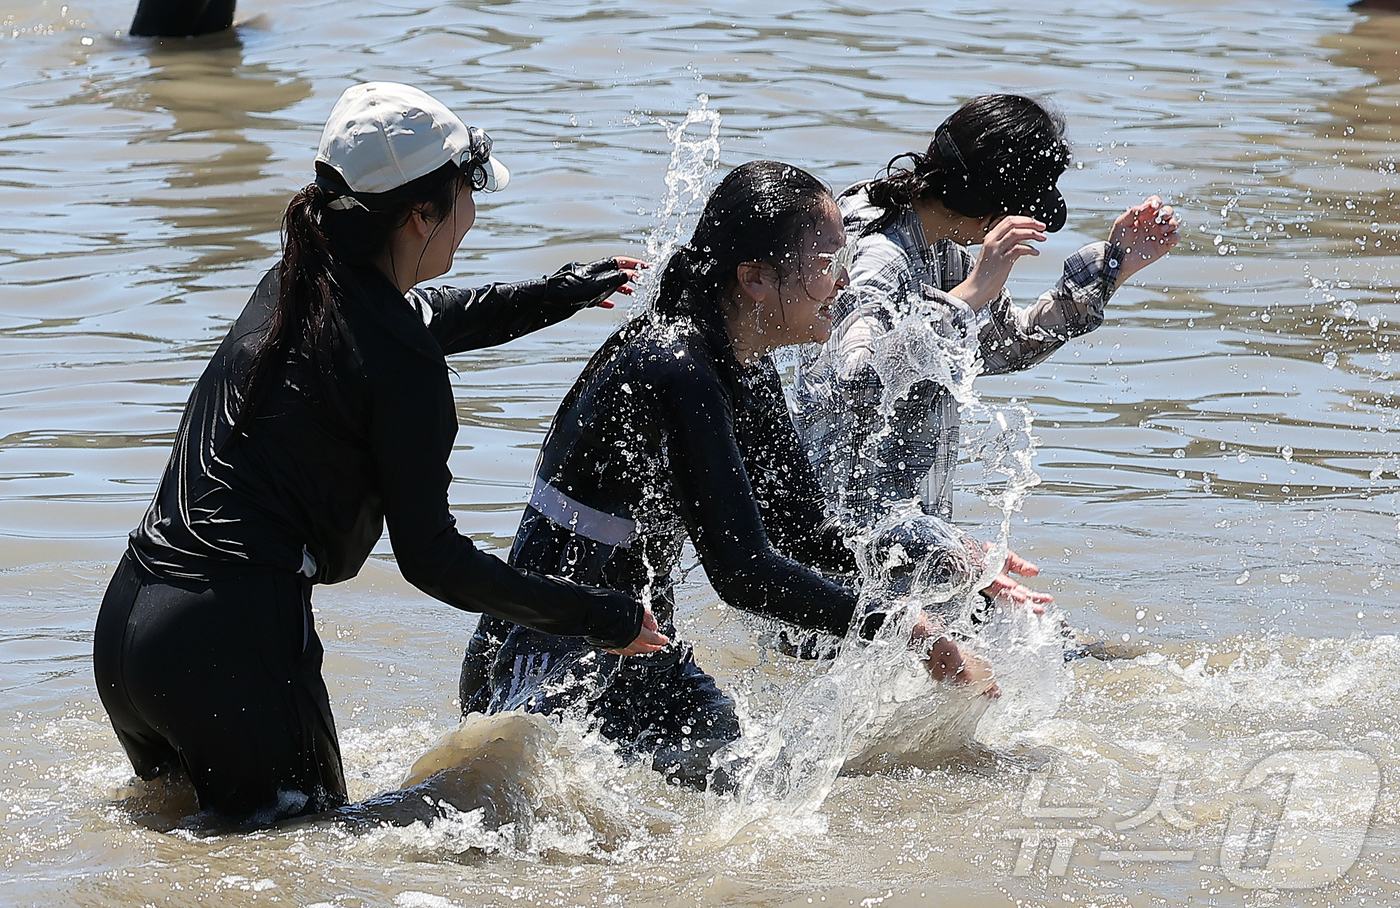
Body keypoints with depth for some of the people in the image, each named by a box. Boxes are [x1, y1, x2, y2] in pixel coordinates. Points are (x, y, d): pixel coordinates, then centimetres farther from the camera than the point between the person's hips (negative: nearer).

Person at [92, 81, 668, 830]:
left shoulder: (293, 287, 11)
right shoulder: (403, 367, -13)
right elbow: (431, 559, -8)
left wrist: (562, 292, 44)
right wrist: (600, 619, -1)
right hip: (233, 640, -8)